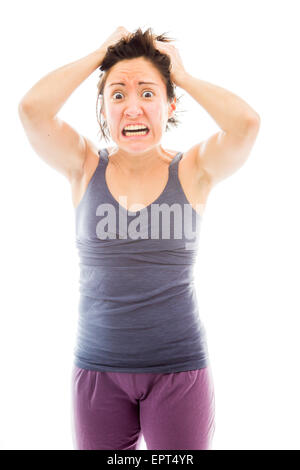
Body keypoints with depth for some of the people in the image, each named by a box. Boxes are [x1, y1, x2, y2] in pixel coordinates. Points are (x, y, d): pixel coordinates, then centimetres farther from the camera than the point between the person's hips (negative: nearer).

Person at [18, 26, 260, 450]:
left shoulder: (193, 171, -3)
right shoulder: (85, 168, 0)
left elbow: (246, 121, -21)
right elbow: (32, 108, -15)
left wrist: (182, 74, -6)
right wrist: (101, 54, -4)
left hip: (180, 367, -1)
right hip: (98, 367, 1)